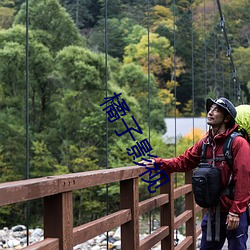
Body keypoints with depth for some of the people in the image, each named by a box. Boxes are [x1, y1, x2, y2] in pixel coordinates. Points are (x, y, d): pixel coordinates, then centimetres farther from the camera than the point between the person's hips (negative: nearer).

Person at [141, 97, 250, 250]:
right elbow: (184, 161, 10)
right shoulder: (205, 143, 7)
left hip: (234, 214, -6)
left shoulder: (238, 143, -13)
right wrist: (158, 163, -3)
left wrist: (235, 212, -18)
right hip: (212, 212, 7)